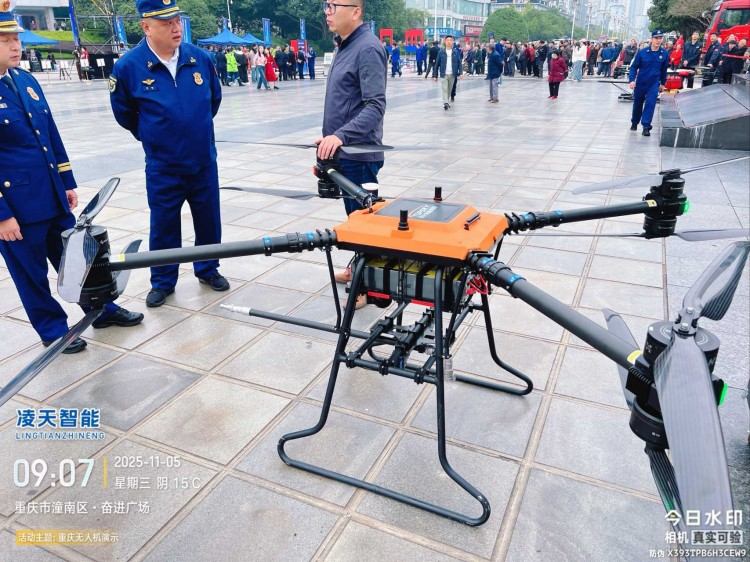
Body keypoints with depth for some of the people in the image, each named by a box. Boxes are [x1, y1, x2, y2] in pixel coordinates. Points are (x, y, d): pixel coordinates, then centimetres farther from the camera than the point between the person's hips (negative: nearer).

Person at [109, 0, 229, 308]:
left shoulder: (200, 58, -4)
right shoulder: (128, 66, -11)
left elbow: (215, 98, 14)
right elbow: (124, 113, 5)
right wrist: (152, 136, 14)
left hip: (204, 161, 2)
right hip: (162, 167, -2)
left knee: (208, 219, 13)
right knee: (164, 225, 9)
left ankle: (208, 270, 34)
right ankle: (163, 282, 26)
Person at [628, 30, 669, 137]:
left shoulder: (664, 54, -3)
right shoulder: (642, 52, -10)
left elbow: (664, 70, 9)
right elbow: (634, 67, -5)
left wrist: (663, 83, 16)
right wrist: (632, 80, -18)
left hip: (654, 84, 0)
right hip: (640, 83, 0)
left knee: (650, 104, -13)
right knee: (637, 104, 14)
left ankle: (646, 127, -11)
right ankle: (634, 123, 36)